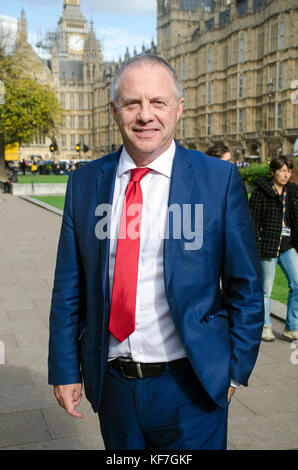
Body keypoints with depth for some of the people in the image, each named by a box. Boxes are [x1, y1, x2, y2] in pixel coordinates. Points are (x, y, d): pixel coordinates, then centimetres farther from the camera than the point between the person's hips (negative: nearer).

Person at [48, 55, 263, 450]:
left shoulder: (220, 179, -8)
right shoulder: (84, 183, 0)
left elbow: (246, 286, -3)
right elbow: (68, 288, 4)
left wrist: (236, 370, -1)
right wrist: (65, 370, 3)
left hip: (191, 388, -2)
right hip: (112, 386, 3)